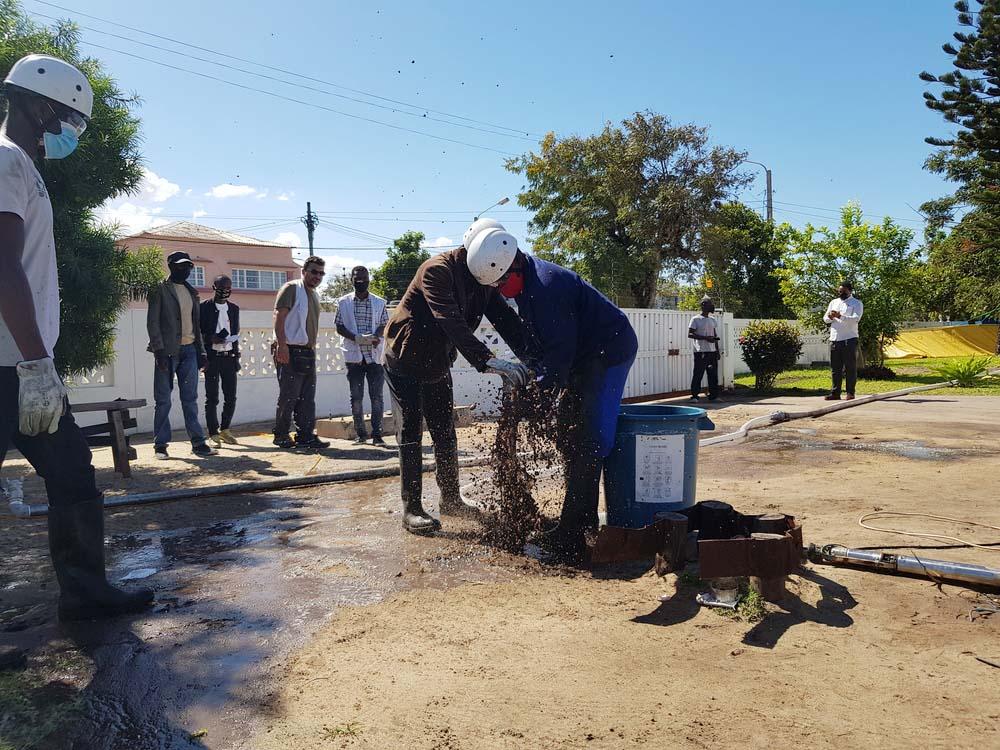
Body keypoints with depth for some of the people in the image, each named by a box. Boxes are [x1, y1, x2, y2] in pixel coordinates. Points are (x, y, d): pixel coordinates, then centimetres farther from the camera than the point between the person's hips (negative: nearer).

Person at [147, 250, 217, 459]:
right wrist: (159, 350, -15)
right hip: (168, 350, -5)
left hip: (189, 350, 5)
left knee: (190, 399, 5)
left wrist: (201, 351, 13)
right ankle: (160, 445, 7)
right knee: (163, 400, 0)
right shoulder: (160, 290, -1)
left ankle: (198, 442, 6)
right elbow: (152, 322, -7)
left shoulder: (191, 292, 17)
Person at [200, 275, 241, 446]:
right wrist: (210, 338, -18)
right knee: (212, 398, -1)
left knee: (231, 397, 4)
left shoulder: (234, 308, 14)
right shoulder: (204, 307, 1)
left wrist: (236, 356, 13)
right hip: (212, 357, -4)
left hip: (229, 356, 4)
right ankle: (213, 434, 4)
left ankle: (225, 430, 19)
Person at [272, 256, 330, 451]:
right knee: (289, 396, -2)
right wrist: (282, 345, -22)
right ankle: (281, 435, 9)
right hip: (291, 352, -8)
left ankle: (306, 436, 11)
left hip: (308, 352, 8)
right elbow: (279, 317, -14)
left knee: (307, 398, 7)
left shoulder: (315, 294, 19)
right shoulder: (291, 288, -6)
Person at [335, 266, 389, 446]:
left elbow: (384, 325, 8)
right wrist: (357, 338, -15)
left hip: (375, 355, 0)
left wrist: (376, 336, -14)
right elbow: (339, 327, 2)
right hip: (354, 356, 0)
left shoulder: (379, 303, 8)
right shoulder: (343, 302, 5)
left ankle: (377, 434, 2)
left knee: (377, 396, -2)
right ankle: (361, 433, 14)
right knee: (356, 397, 5)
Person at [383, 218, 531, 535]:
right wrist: (487, 361, -49)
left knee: (445, 433, 11)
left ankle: (451, 499, 22)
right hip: (405, 363, -7)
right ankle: (411, 509, -1)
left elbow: (505, 318, -9)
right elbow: (451, 323, -39)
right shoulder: (437, 270, -26)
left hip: (438, 366, 7)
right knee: (411, 434, -6)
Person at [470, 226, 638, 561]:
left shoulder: (546, 285, -27)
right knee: (566, 432, 12)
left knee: (589, 441, -13)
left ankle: (571, 534, -13)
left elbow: (560, 350, -27)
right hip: (584, 356, 11)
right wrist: (533, 379, 3)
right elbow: (535, 340, 12)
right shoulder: (526, 280, 6)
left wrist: (542, 394, -22)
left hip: (609, 351, -11)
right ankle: (584, 518, 23)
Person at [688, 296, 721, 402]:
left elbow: (715, 337, 19)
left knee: (713, 374, 5)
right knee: (698, 374, -7)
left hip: (712, 352, 6)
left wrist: (717, 351, 14)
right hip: (700, 352, -6)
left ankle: (713, 395, 12)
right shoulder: (696, 319, -3)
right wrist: (705, 338, -18)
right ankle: (694, 395, -1)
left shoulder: (713, 320, 16)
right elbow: (690, 334, -10)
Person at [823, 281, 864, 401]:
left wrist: (840, 316, -27)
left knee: (850, 367, -1)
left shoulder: (856, 303, 1)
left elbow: (856, 319, -14)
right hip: (834, 339, 5)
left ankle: (850, 393, 3)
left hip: (849, 339, -5)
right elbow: (825, 319, 14)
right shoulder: (833, 302, 18)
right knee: (835, 368, 5)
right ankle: (835, 393, 8)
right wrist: (830, 317, -10)